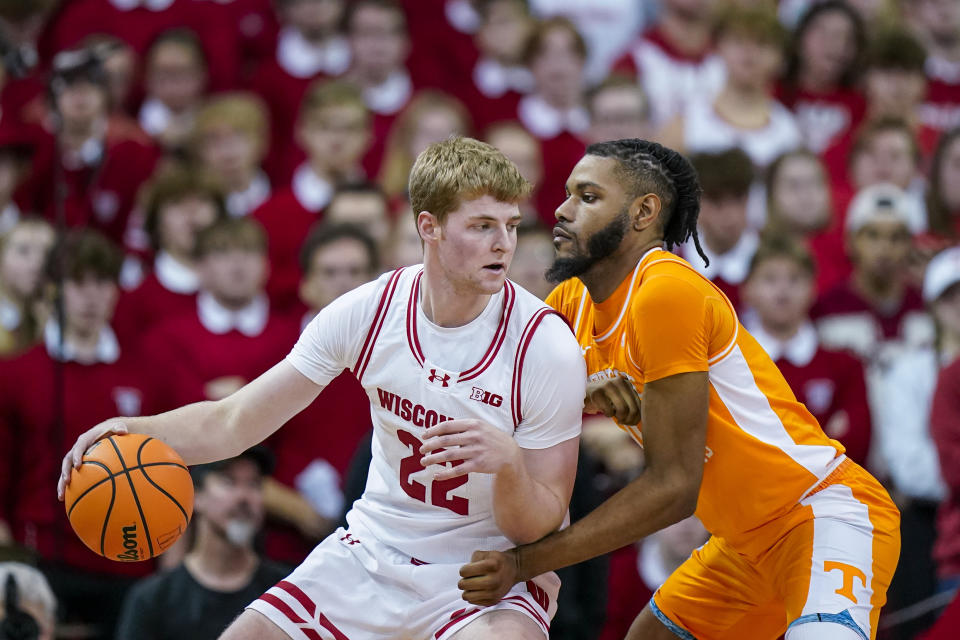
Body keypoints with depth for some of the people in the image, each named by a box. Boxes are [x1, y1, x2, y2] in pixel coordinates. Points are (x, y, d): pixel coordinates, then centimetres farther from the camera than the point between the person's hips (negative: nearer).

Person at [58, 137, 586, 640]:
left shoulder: (545, 345, -18)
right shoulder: (369, 310, -8)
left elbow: (538, 530, -14)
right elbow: (236, 421, -2)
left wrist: (507, 461, -35)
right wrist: (136, 430, -20)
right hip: (374, 549, 4)